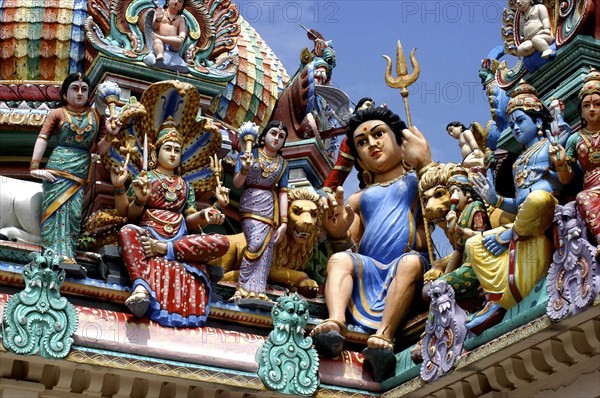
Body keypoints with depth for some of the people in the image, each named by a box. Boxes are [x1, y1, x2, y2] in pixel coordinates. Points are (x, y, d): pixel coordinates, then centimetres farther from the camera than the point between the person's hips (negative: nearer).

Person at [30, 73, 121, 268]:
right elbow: (42, 139, -4)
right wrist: (35, 167, -14)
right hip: (58, 169, -3)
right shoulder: (57, 114, 3)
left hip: (81, 171, 3)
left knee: (74, 213, -5)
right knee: (57, 209, -9)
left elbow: (99, 150, 14)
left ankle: (66, 257, -6)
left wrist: (110, 134, -5)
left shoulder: (97, 117, 12)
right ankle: (58, 256, -13)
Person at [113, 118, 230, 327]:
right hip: (149, 234, -3)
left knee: (221, 242, -23)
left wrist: (204, 215, -6)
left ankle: (164, 248, -31)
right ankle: (141, 287, -58)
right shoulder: (145, 178, 15)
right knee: (127, 231, -39)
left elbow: (190, 221, 14)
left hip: (179, 238, 3)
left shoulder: (185, 186, 25)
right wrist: (140, 199, -15)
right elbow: (130, 214, 5)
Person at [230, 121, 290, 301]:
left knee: (266, 250, -7)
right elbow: (237, 184, -1)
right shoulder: (249, 155, 4)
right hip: (251, 205, -3)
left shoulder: (283, 164, 11)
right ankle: (245, 289, -16)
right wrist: (244, 169, -22)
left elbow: (283, 193, 6)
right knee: (256, 243, -22)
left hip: (272, 207, 4)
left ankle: (257, 292, -9)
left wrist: (283, 222, -1)